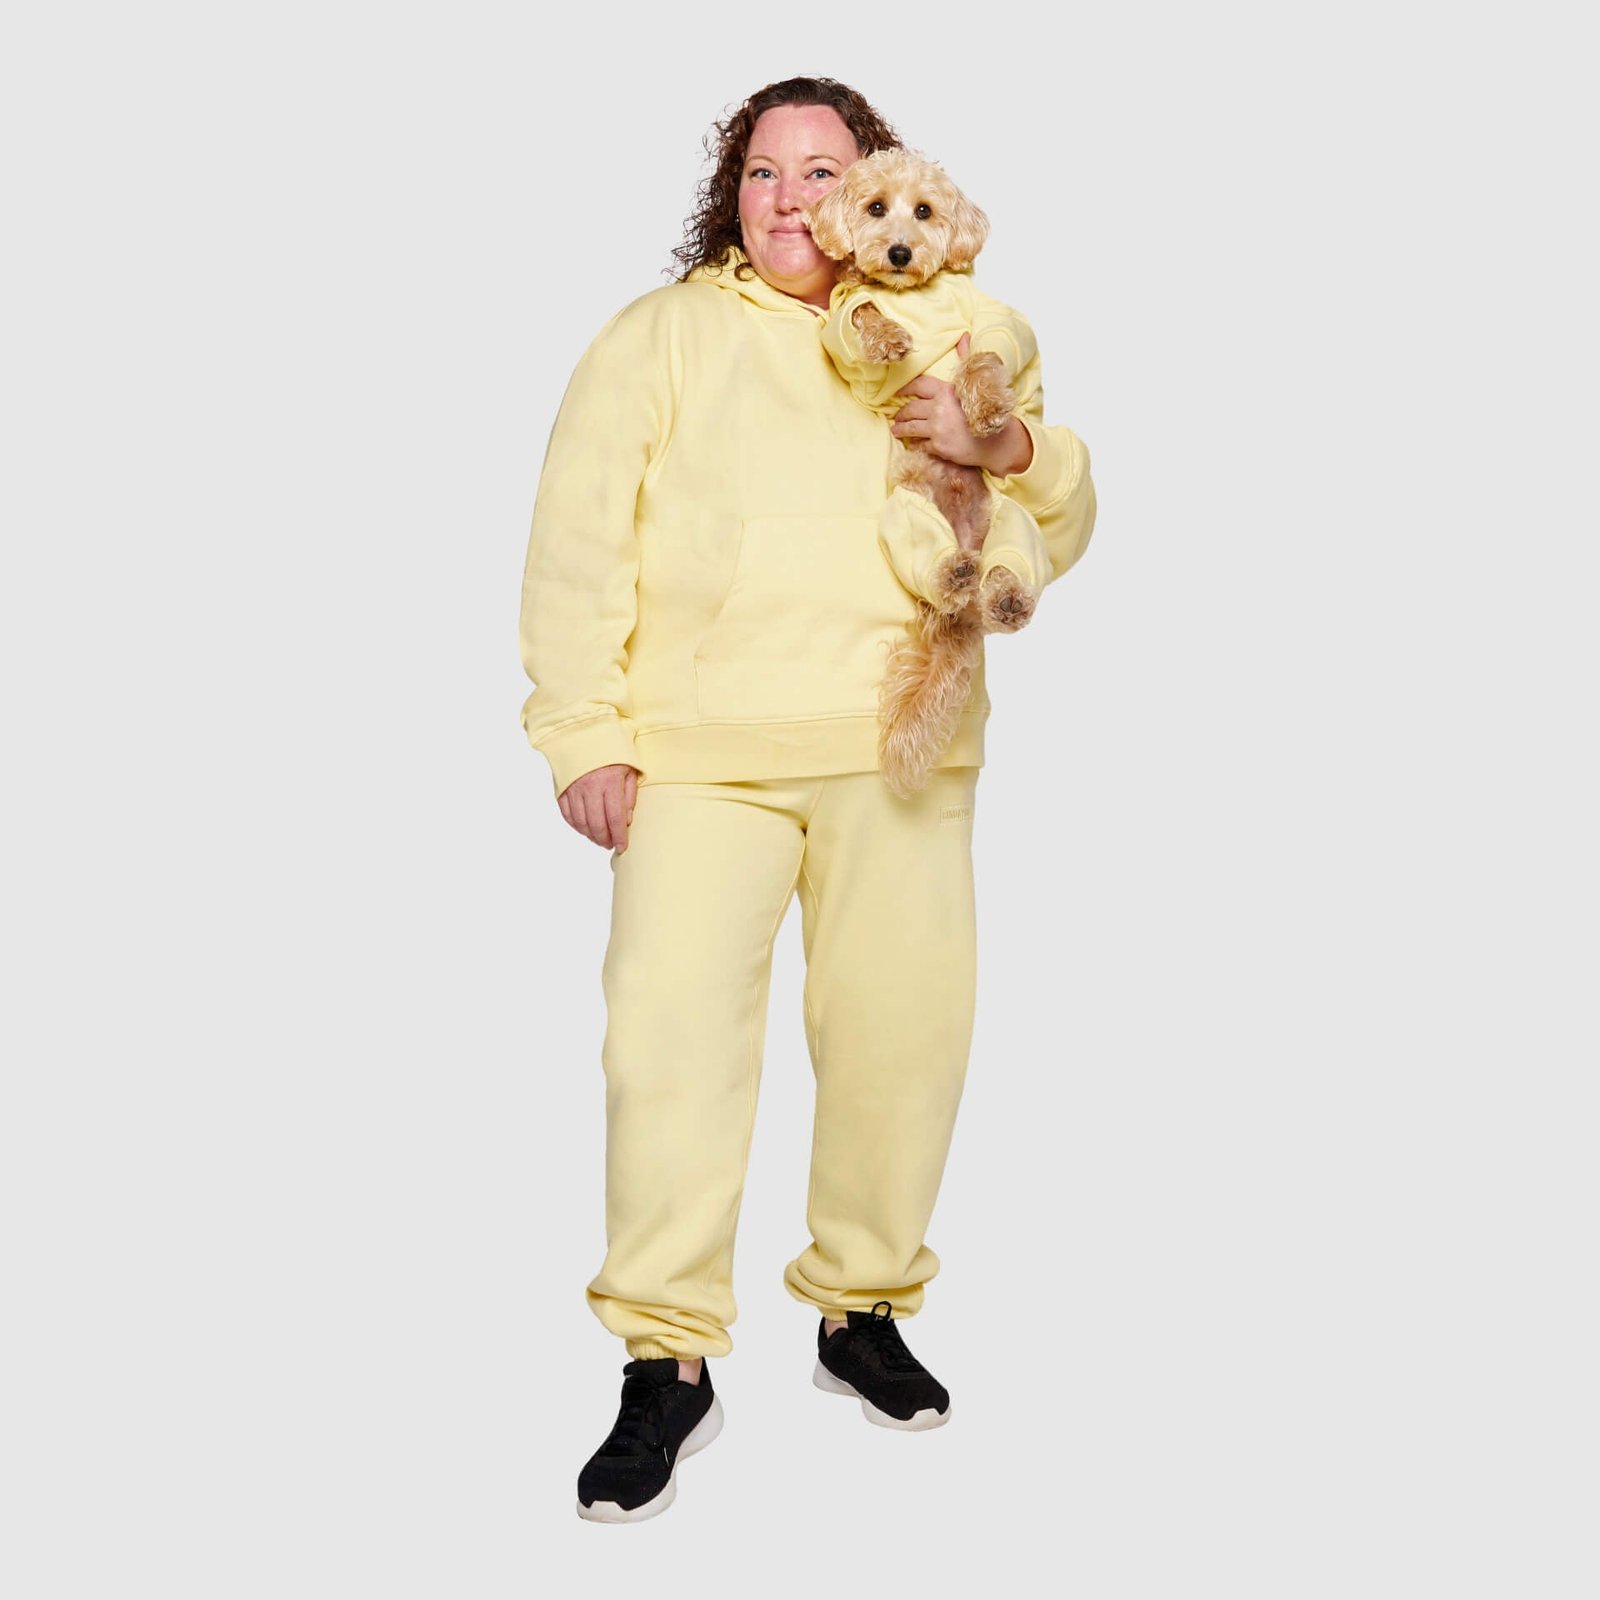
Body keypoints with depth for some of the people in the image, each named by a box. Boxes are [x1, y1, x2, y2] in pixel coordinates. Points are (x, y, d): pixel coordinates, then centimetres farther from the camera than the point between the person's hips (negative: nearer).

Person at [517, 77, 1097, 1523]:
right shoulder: (660, 336, 10)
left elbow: (1057, 531, 16)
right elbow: (581, 543, 4)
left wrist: (1006, 446, -6)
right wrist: (585, 734, -5)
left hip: (899, 752, 3)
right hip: (701, 750, -2)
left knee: (905, 1027, 3)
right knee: (672, 1028, -13)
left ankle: (865, 1309, 24)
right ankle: (667, 1364, -2)